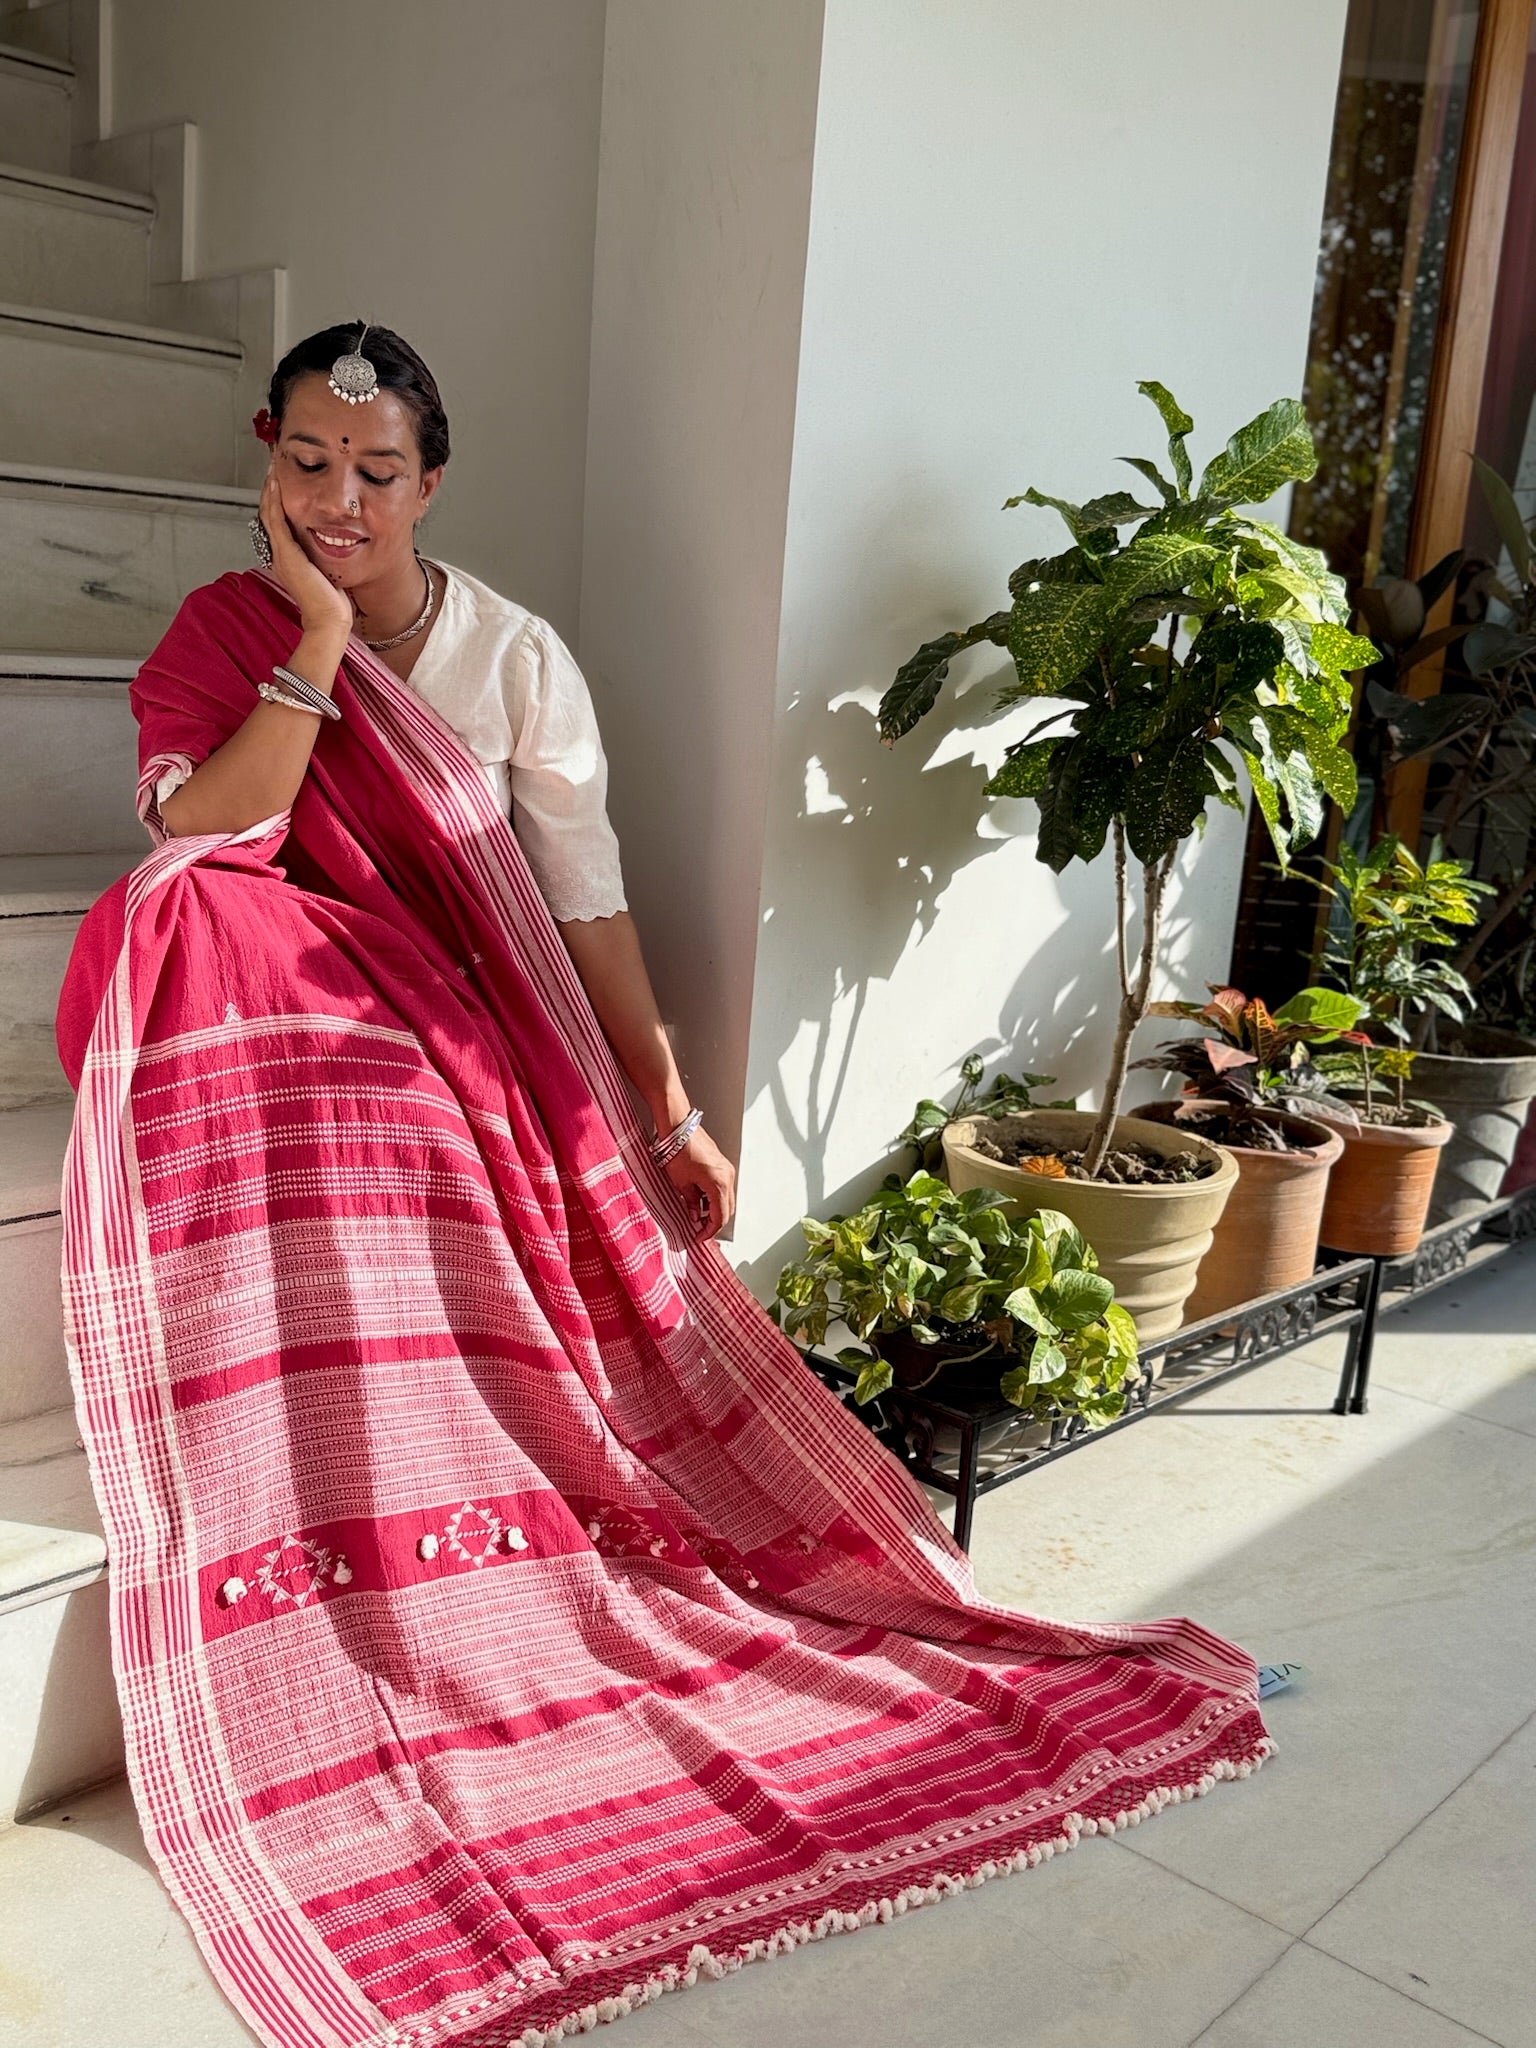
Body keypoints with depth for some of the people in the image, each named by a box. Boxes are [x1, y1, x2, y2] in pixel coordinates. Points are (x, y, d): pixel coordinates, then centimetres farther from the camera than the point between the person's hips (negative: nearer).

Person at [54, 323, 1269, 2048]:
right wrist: (322, 637, -16)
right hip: (273, 992, 0)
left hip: (461, 1017, 0)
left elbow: (586, 898, -1)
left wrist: (671, 1114, -5)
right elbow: (201, 839, -14)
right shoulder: (226, 631, 4)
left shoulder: (513, 656, 1)